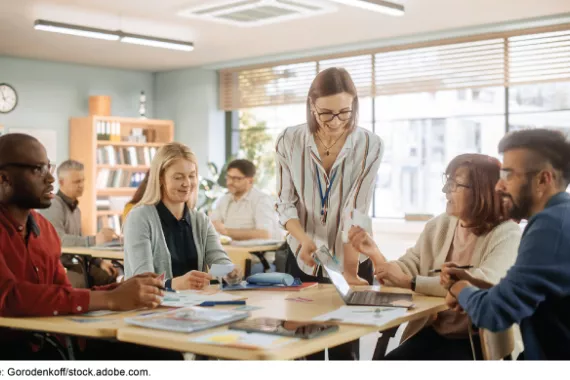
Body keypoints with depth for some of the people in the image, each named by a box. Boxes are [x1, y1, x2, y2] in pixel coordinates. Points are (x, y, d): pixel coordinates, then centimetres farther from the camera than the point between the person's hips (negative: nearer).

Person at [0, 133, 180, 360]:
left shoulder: (43, 227, 11)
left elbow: (64, 295, 9)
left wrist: (119, 290, -8)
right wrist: (110, 299, -25)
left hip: (44, 347, 7)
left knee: (161, 353, -11)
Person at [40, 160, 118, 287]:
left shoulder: (75, 208, 16)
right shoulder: (53, 206, -13)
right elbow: (58, 240, -30)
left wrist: (99, 262, 10)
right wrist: (95, 240, -39)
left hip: (76, 263, 9)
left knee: (112, 277, -3)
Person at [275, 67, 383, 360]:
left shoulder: (370, 145, -11)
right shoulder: (289, 141, -7)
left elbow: (355, 211, -16)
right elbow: (285, 203, -6)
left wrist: (350, 269, -25)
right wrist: (304, 240, -25)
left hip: (350, 261, -1)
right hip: (302, 260, 1)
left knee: (345, 348, 4)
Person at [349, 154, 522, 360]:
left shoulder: (507, 235, -10)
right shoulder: (438, 226, 8)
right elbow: (406, 272, 6)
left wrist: (410, 281, -25)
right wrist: (376, 255, -14)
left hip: (479, 341, -5)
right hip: (433, 332, 5)